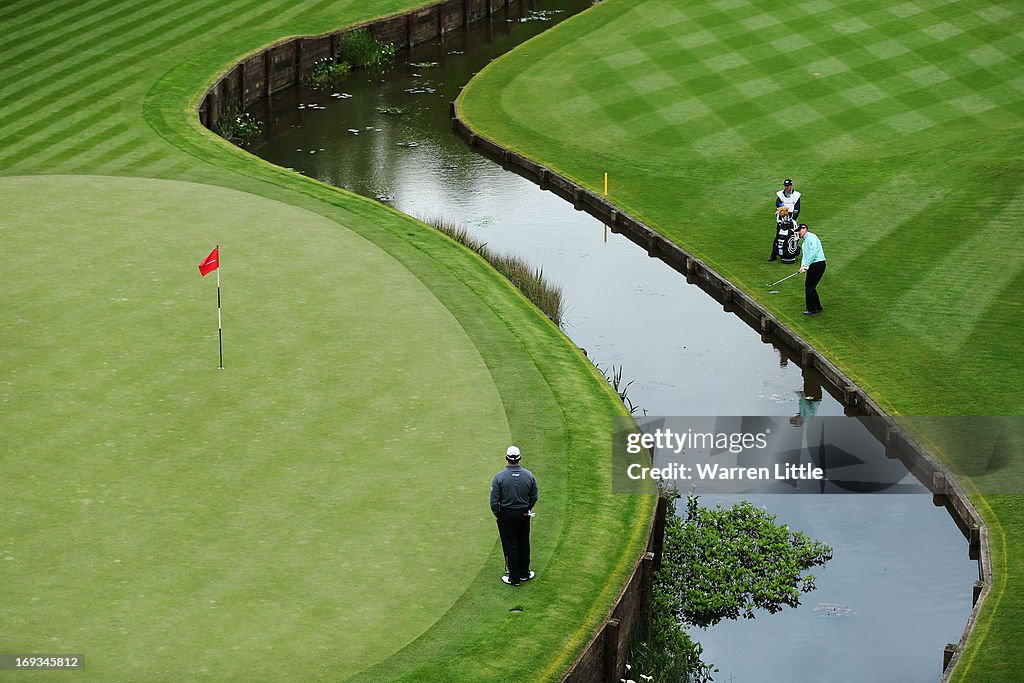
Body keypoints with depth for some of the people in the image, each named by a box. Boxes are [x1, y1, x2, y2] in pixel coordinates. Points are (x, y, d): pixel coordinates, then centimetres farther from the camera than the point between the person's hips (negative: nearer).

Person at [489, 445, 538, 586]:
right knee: (523, 543, 18)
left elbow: (494, 501, -14)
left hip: (506, 514, -3)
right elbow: (534, 497, 3)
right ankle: (524, 573, 29)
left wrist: (497, 514, 3)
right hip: (524, 514, 3)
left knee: (510, 545, 5)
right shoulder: (529, 475, -8)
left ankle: (514, 578, 10)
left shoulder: (499, 477, -18)